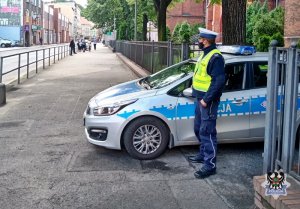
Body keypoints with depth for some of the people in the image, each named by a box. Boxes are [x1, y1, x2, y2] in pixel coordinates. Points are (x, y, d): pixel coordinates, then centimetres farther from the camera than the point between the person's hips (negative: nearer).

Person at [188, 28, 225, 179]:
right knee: (198, 129, 20)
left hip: (208, 101, -10)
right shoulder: (205, 54, 15)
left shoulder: (215, 57, -17)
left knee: (207, 132, -7)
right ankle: (203, 154, 36)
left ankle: (210, 165, -2)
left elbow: (219, 81, -24)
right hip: (200, 98, 10)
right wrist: (199, 97, 17)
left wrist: (206, 99, -24)